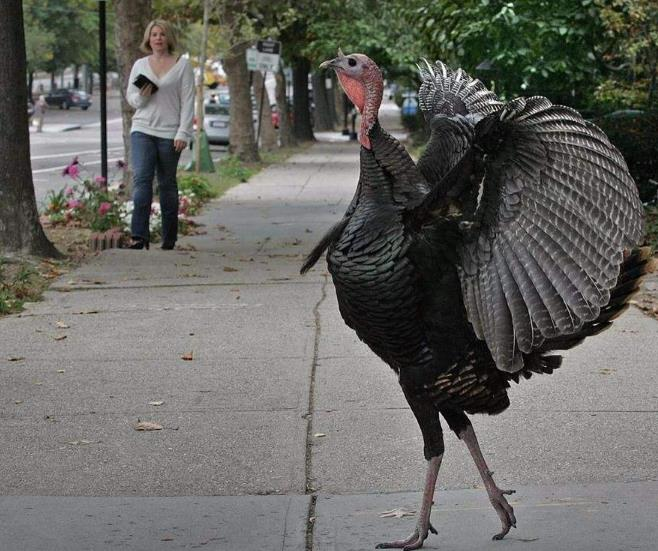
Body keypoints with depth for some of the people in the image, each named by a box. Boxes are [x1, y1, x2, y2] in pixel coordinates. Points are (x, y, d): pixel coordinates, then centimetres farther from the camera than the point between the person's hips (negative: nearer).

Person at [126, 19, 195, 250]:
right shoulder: (140, 65, 11)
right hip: (142, 129, 2)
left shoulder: (182, 65, 2)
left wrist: (183, 133, -9)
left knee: (167, 183, 4)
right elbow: (130, 97, 17)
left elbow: (187, 101, -1)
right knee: (141, 178, -12)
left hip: (169, 133, -2)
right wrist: (141, 96, -7)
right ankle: (139, 235, -18)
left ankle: (169, 238, 13)